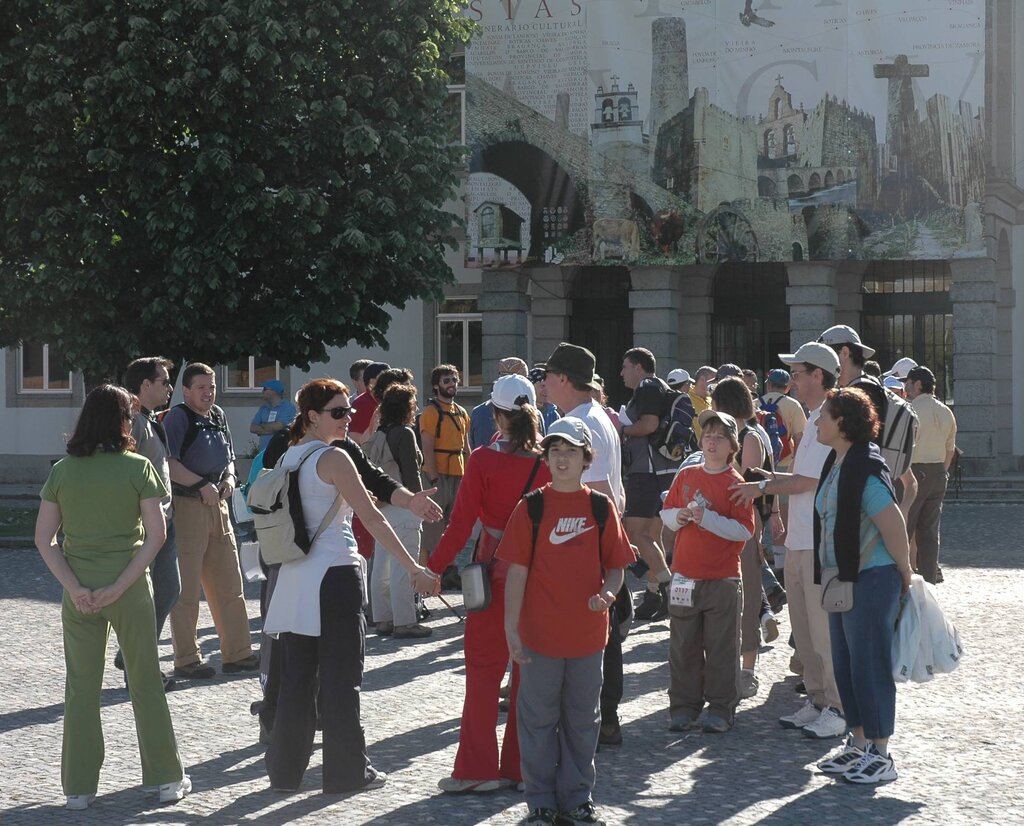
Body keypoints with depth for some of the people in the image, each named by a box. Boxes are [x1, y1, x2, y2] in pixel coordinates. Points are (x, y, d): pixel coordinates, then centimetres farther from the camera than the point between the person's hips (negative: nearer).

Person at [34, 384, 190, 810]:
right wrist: (118, 588, -13)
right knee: (146, 682, 10)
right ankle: (167, 779, 17)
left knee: (81, 687, 10)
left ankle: (79, 787, 12)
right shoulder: (137, 467, -7)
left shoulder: (62, 471, -1)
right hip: (129, 586, -1)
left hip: (78, 591, 2)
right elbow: (156, 535, -13)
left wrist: (76, 588, -9)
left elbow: (44, 539, -4)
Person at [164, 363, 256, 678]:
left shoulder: (218, 416, 16)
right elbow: (168, 463, -19)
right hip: (187, 507, -8)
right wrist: (202, 485, -19)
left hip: (217, 506, 8)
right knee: (187, 587, -2)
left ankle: (237, 654, 17)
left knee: (229, 584, 10)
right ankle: (186, 660, 4)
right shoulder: (177, 418, -9)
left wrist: (229, 478, 5)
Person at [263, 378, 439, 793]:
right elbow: (373, 519, -17)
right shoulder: (333, 459, -13)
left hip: (295, 578, 7)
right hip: (334, 574, -7)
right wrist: (413, 568, -16)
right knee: (341, 677, 1)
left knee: (295, 676, 11)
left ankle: (285, 769, 15)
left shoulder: (289, 457, 10)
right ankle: (346, 771, 7)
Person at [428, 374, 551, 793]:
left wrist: (433, 567, -3)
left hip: (495, 573, -2)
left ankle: (477, 768, 5)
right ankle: (523, 765, 16)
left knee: (483, 669, 6)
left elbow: (461, 523, -11)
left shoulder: (483, 461, -11)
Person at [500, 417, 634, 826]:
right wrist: (511, 627, -7)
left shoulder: (600, 508, 2)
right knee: (539, 719, 5)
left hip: (588, 632, 2)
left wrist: (608, 592, -14)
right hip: (540, 633, -1)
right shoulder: (532, 507, -2)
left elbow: (616, 565, 8)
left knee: (582, 720, 10)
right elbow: (517, 569, -3)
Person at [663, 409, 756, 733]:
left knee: (721, 648, 2)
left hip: (723, 578, -4)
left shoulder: (736, 483, -5)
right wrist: (678, 517, -7)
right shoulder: (686, 475, 8)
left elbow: (744, 530, -13)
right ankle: (683, 707, 18)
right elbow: (666, 513, 16)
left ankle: (720, 710, 10)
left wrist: (705, 517, -21)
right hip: (685, 576, 4)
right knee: (683, 646, 8)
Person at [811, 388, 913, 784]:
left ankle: (880, 755, 5)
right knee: (845, 663, 15)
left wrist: (904, 577, -11)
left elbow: (894, 526, -20)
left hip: (872, 580, -10)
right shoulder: (836, 463, 8)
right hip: (843, 579, 10)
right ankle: (858, 743, 26)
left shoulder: (865, 471, -21)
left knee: (869, 665, -3)